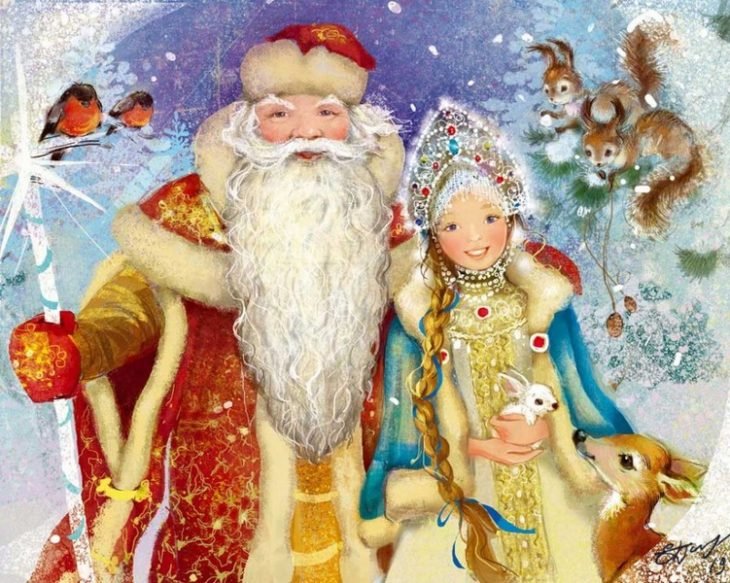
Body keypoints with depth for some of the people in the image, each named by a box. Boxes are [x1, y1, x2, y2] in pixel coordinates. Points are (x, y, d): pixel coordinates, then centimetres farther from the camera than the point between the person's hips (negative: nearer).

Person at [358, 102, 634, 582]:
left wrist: (543, 430, -17)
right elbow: (439, 396, -4)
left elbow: (555, 385, -1)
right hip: (465, 472, -1)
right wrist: (470, 449, -16)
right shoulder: (424, 315, -8)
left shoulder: (541, 301, -5)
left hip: (540, 472, 1)